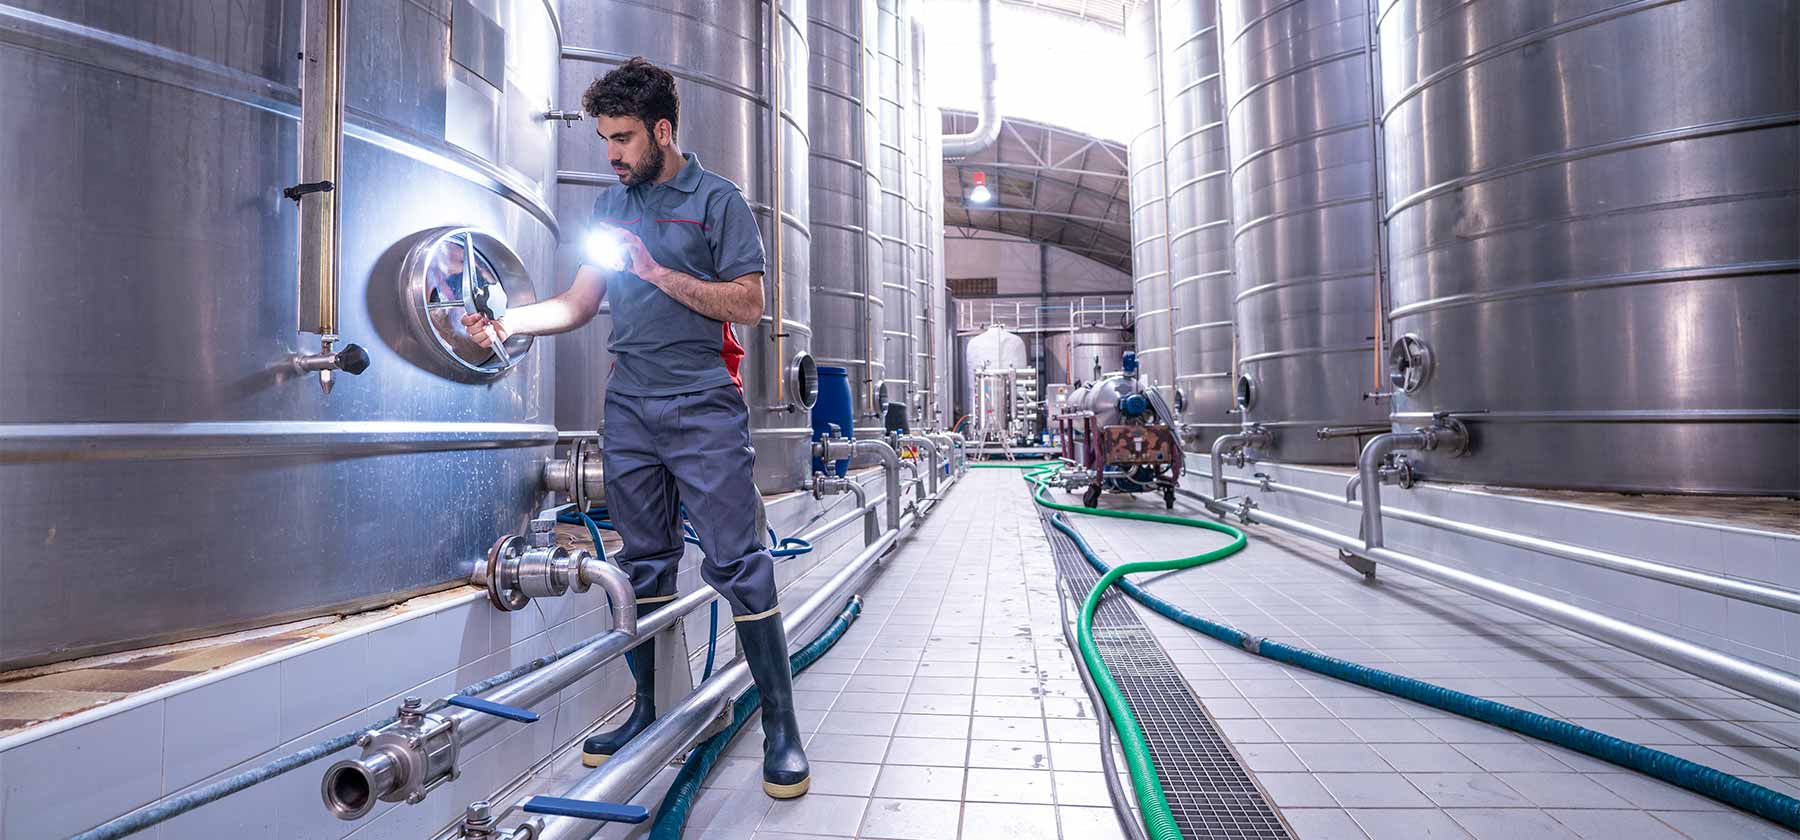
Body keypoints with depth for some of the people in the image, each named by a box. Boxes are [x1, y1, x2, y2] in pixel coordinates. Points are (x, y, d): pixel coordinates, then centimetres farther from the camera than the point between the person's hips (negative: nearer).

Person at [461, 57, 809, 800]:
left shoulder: (717, 200, 2)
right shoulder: (611, 204, 18)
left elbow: (748, 304, -7)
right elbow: (580, 302, 16)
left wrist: (657, 271, -11)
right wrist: (513, 319, 0)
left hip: (703, 409, -5)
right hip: (629, 409, 6)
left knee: (737, 563, -7)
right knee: (642, 564, 11)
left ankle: (780, 726, 4)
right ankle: (647, 712, 25)